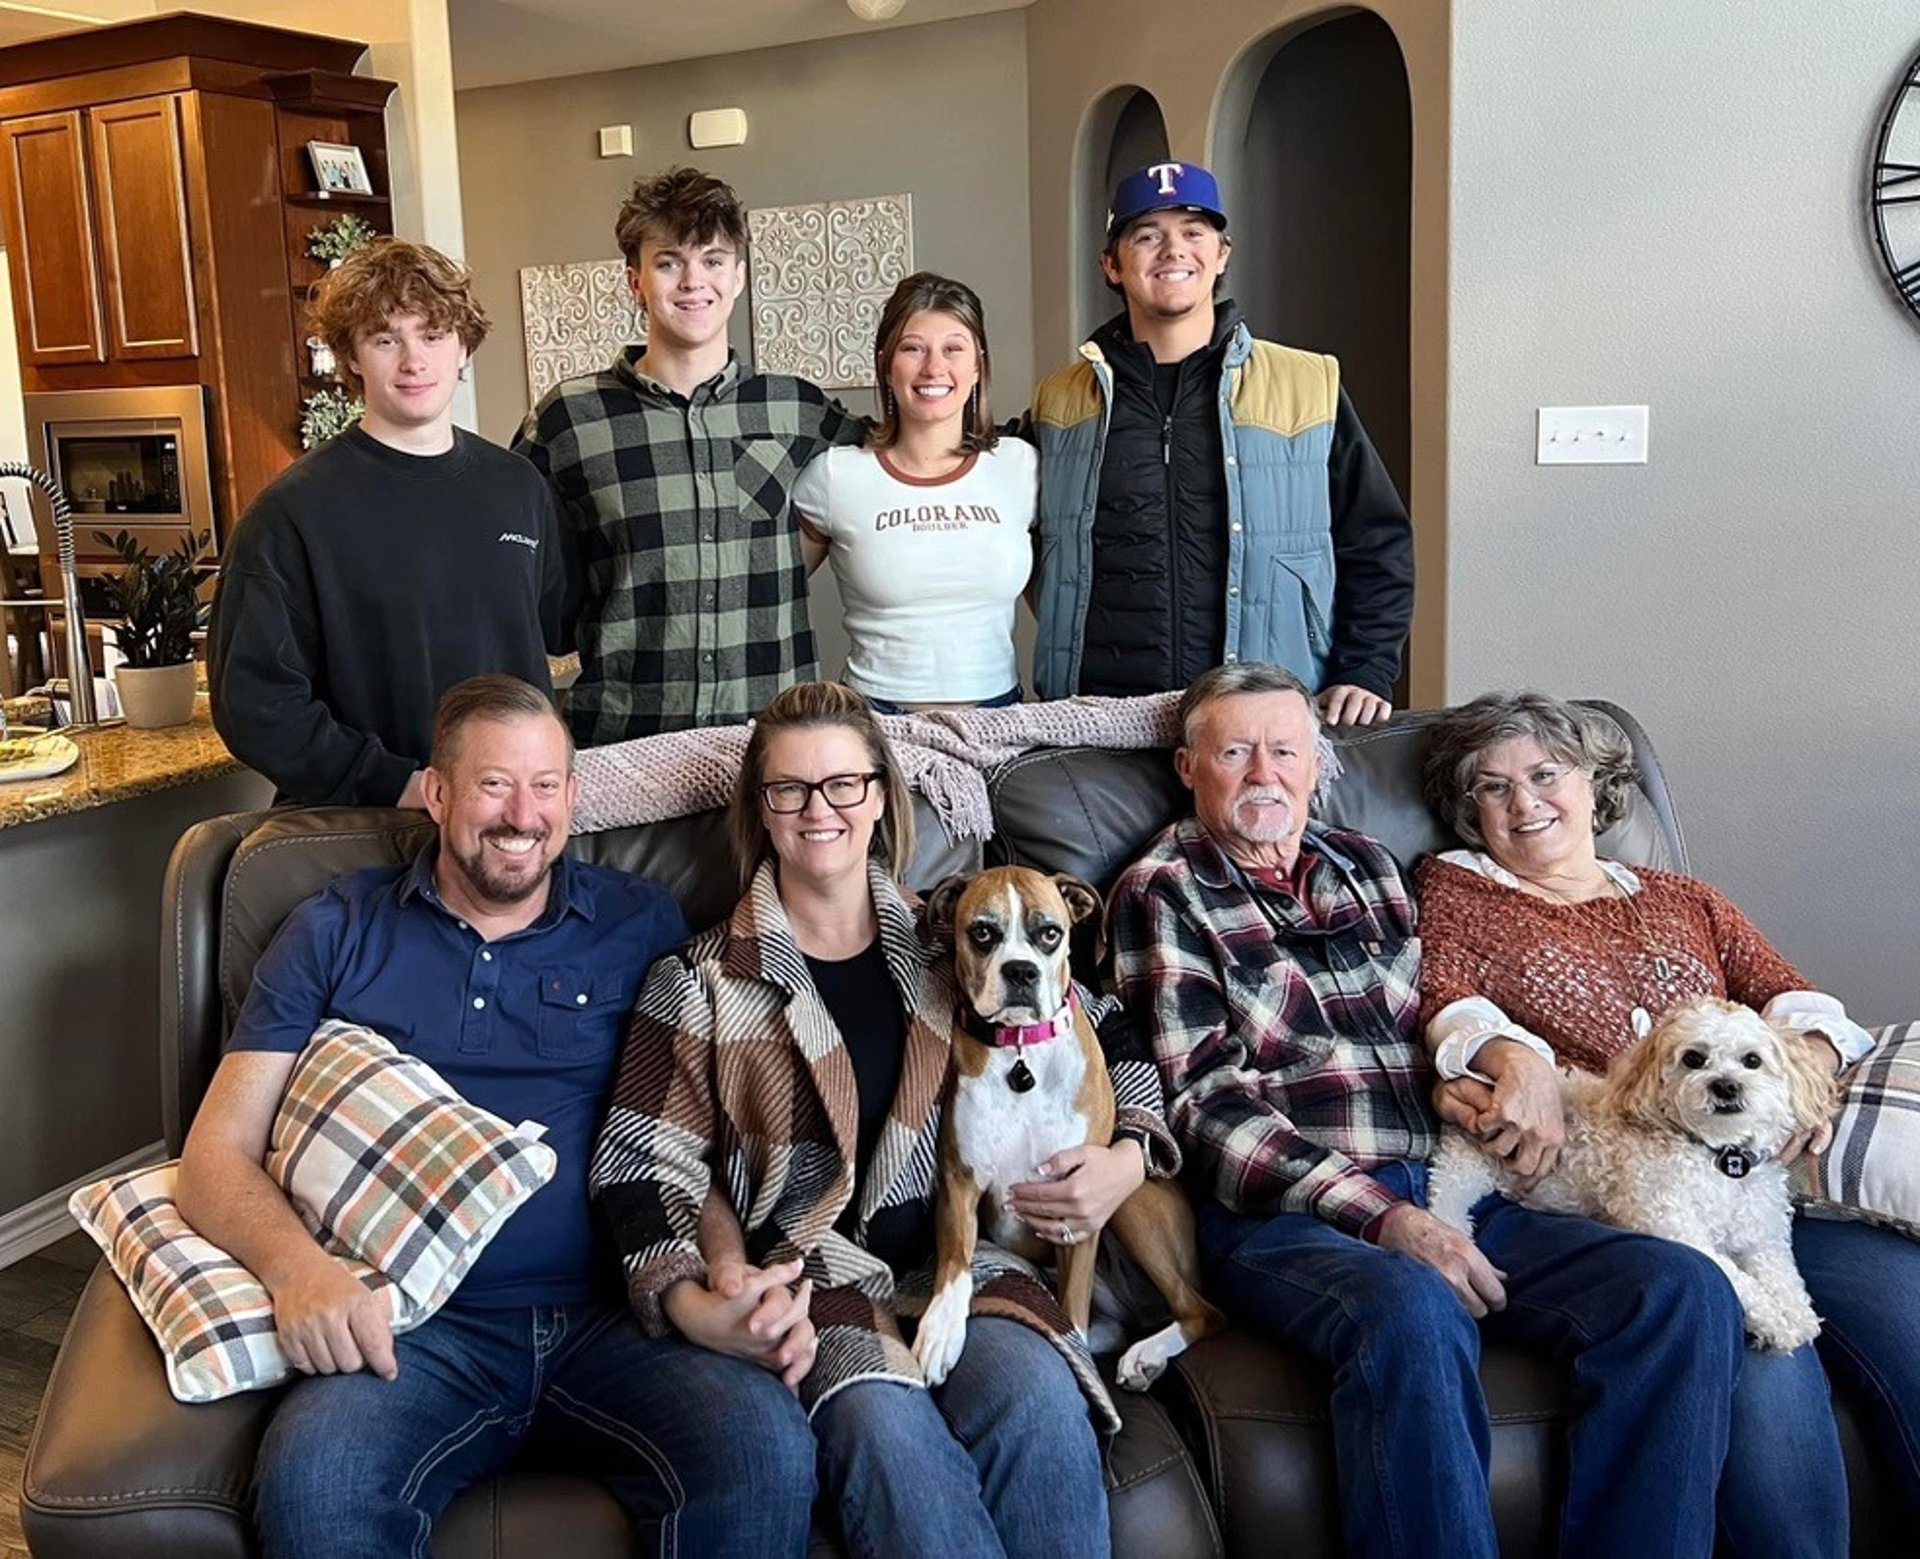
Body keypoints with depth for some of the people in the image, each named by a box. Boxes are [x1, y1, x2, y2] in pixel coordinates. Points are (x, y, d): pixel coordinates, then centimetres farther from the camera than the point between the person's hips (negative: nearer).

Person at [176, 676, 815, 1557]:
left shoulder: (641, 926, 11)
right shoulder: (334, 934, 12)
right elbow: (219, 1154, 8)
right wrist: (297, 1266, -14)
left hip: (611, 1319, 1)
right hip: (416, 1326, 0)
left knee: (769, 1450, -28)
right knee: (311, 1481, -32)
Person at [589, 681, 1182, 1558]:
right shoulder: (702, 981, 5)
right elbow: (642, 1166, 2)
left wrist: (1128, 1159, -1)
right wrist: (686, 1301, -16)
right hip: (812, 1280, -2)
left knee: (1039, 1410, -30)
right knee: (889, 1432, -34)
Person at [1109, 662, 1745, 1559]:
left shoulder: (1365, 867, 22)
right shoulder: (1163, 892, 5)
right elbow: (1205, 1103, -5)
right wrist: (1380, 1216, -16)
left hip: (1447, 1193, 6)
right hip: (1284, 1214, -5)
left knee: (1684, 1292, -17)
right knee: (1414, 1314, -38)